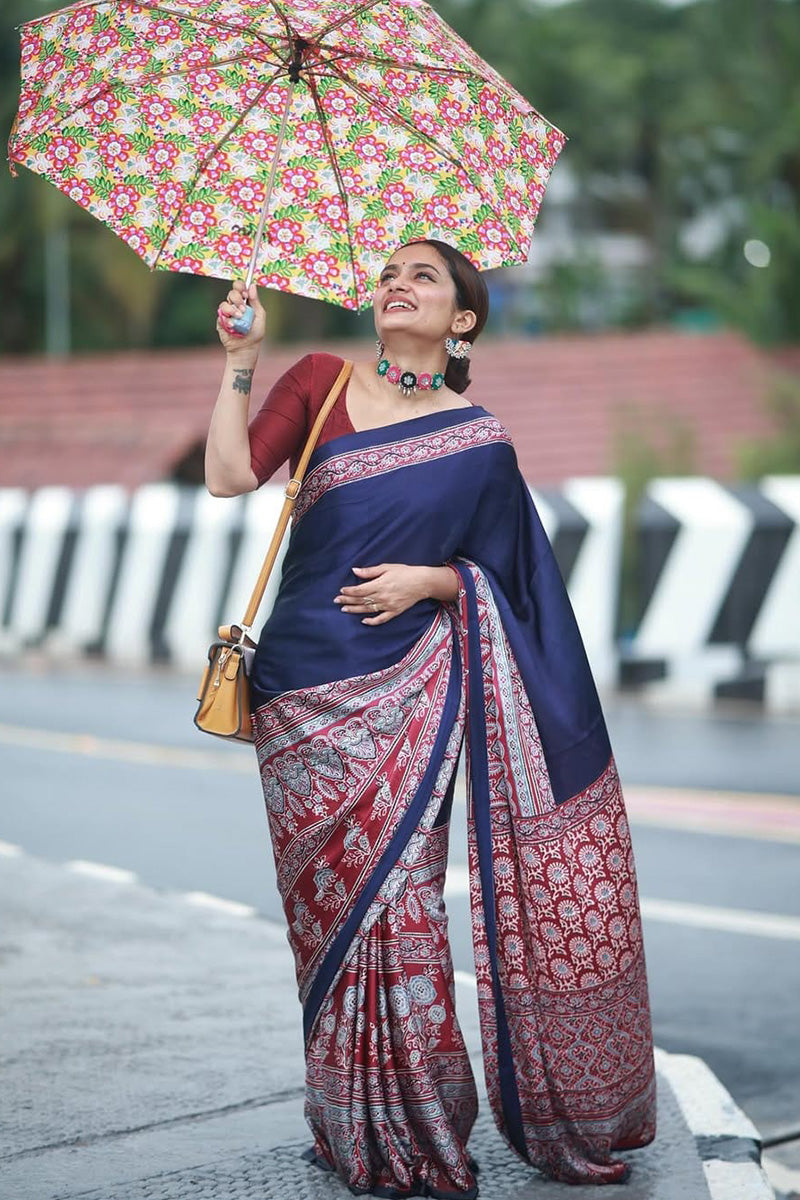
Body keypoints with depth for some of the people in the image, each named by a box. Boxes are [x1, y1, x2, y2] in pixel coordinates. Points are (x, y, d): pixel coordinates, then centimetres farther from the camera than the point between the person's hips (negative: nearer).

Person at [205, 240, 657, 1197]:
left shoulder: (478, 438, 7)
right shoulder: (321, 382, 8)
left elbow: (491, 573, 9)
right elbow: (229, 477, -3)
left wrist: (426, 580, -9)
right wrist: (239, 359, -9)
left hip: (410, 687, -1)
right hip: (307, 687, 1)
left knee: (401, 897, -6)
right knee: (335, 902, 1)